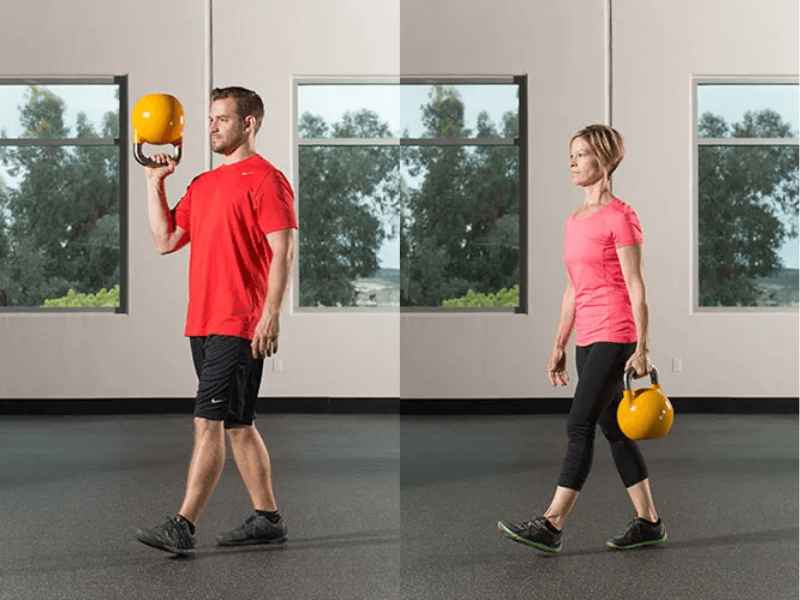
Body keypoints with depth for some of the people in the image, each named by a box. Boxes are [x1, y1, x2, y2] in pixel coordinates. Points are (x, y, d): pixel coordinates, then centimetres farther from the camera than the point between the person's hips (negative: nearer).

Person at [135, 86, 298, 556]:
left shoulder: (265, 178, -7)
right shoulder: (203, 184, 19)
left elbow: (283, 250, -13)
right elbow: (166, 240, 17)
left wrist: (271, 314, -21)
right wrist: (155, 183, 13)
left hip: (239, 324, -9)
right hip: (203, 322, 9)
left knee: (210, 421, -11)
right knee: (237, 424, 12)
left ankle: (184, 527, -10)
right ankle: (268, 519, 20)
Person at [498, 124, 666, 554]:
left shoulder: (620, 217, -9)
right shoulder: (574, 221, 15)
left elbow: (635, 287, -12)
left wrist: (641, 347, -15)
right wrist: (559, 346, 18)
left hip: (614, 336, -9)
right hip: (588, 339, 9)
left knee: (579, 426, -10)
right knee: (613, 429, 11)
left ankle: (551, 525, -7)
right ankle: (649, 522, 18)